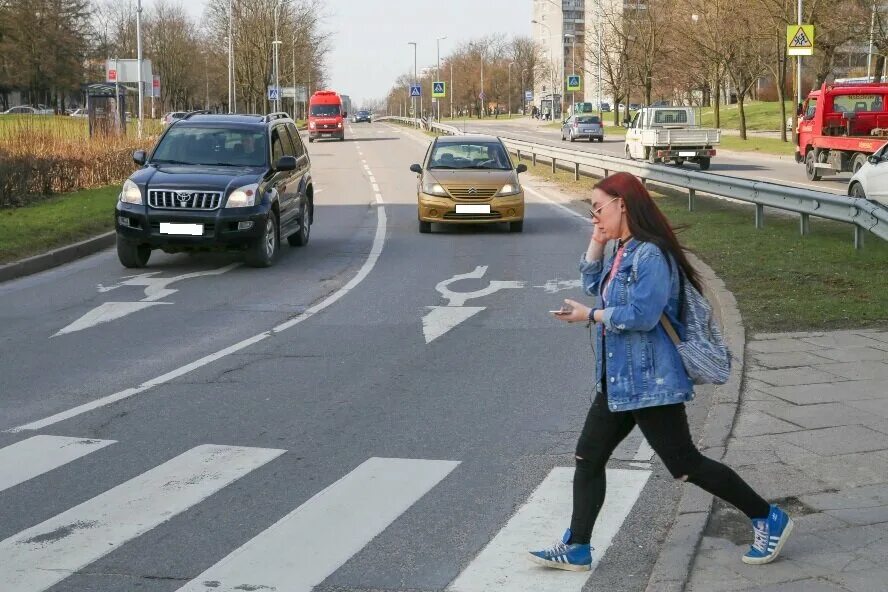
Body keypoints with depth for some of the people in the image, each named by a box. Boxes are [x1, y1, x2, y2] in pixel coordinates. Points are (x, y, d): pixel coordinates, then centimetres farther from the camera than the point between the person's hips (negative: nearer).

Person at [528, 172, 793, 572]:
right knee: (588, 459, 10)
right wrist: (596, 243, 9)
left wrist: (589, 316, -14)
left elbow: (642, 314, -26)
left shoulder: (651, 255, -19)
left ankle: (768, 519, 9)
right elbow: (594, 286, 22)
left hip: (649, 383, -10)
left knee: (685, 465, -3)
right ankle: (576, 549, 18)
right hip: (617, 382, 10)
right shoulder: (620, 252, 11)